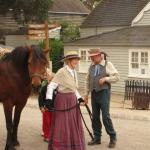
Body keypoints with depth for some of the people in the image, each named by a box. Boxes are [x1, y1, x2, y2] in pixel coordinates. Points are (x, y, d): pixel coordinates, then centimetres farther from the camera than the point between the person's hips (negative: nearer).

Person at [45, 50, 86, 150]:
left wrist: (79, 97, 8)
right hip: (63, 101, -8)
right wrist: (49, 99, -26)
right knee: (62, 126, 2)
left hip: (73, 100, 8)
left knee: (74, 126, 15)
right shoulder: (62, 72, -16)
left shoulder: (74, 72, 8)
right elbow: (51, 86, -18)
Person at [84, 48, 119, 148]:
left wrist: (105, 78, -18)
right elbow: (88, 81, 17)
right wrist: (87, 93, 14)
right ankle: (97, 138, 18)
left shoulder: (107, 64, -4)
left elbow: (117, 77, -7)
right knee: (95, 117, 8)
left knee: (106, 116, -8)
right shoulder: (91, 66, 10)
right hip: (94, 94, 5)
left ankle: (113, 138, 6)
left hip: (104, 93, -5)